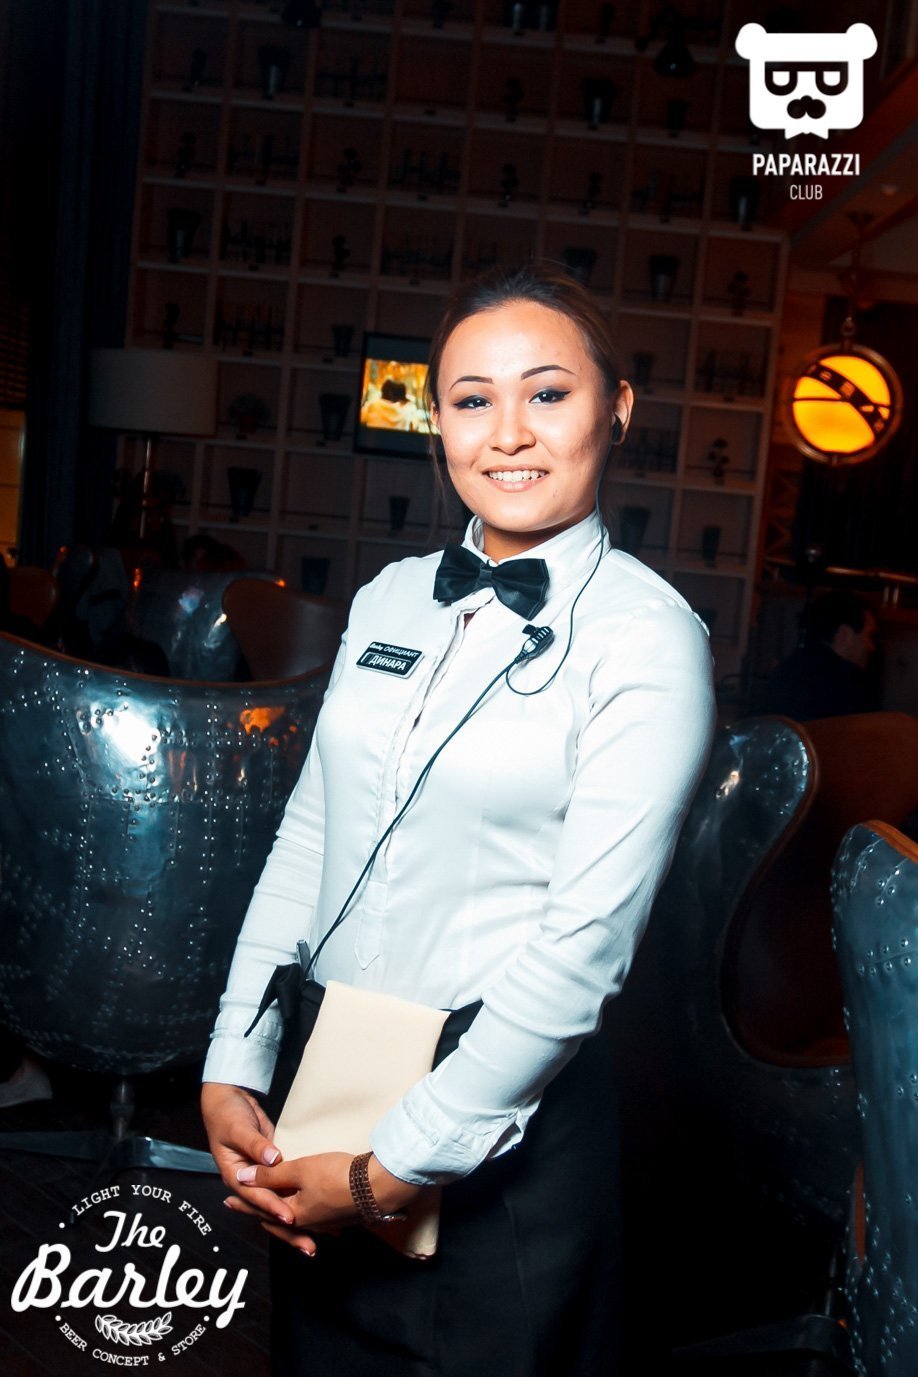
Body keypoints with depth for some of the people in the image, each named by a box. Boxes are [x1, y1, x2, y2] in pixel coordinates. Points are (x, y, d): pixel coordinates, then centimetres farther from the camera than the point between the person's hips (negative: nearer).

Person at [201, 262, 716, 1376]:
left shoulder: (646, 637, -14)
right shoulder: (389, 599, 3)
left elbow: (584, 939, -18)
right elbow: (306, 835, 3)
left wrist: (396, 1168, -15)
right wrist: (232, 1071, -2)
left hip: (508, 1122, -5)